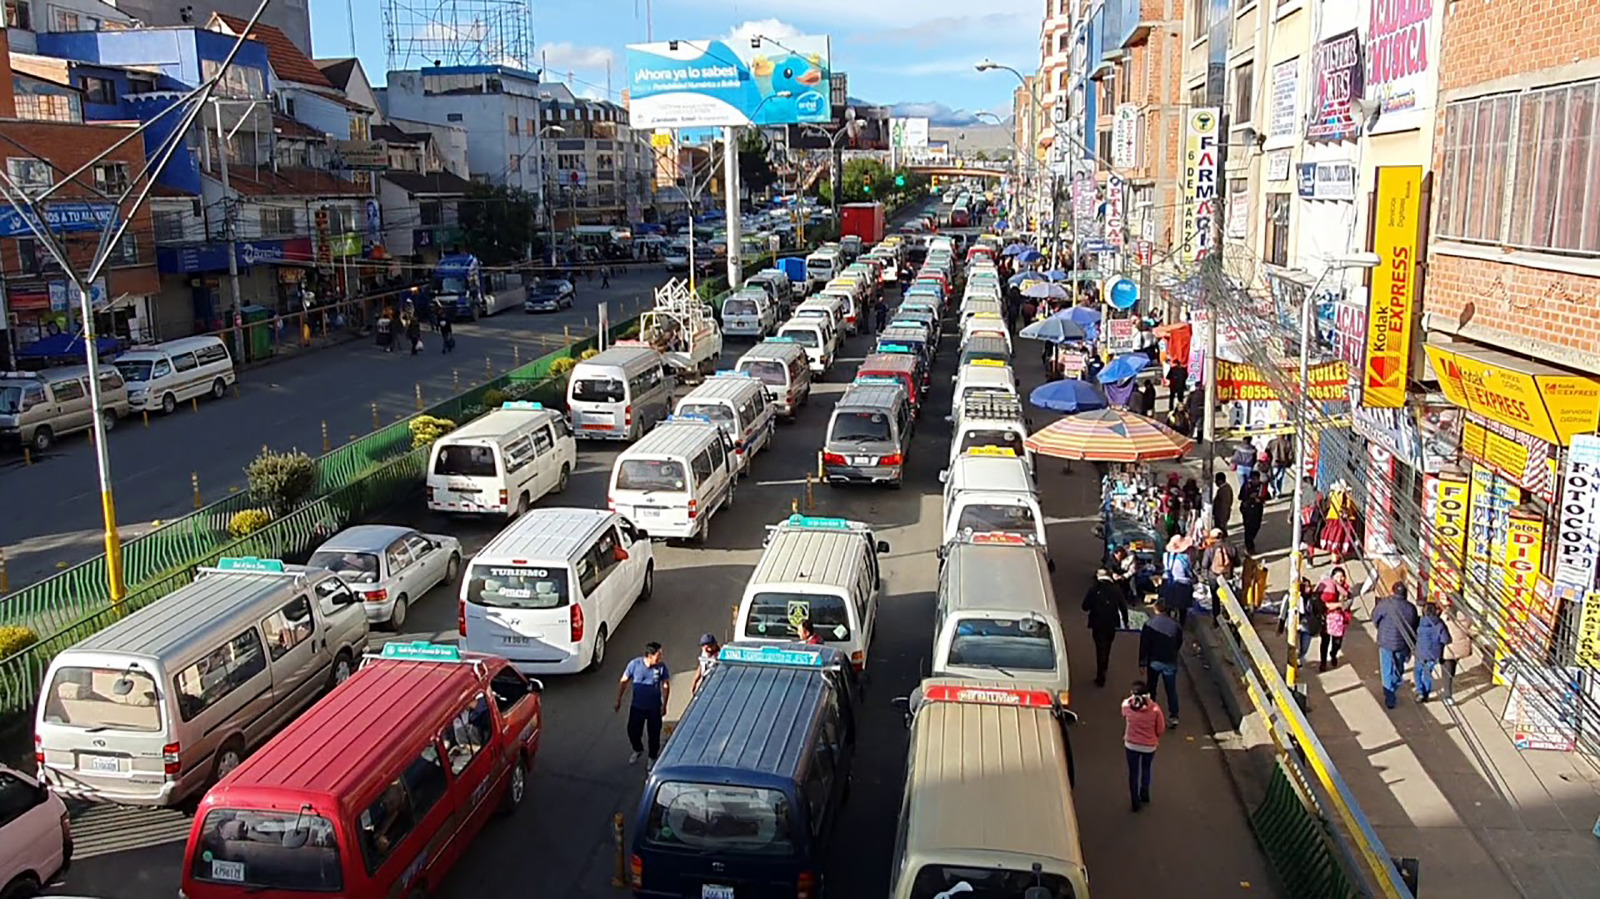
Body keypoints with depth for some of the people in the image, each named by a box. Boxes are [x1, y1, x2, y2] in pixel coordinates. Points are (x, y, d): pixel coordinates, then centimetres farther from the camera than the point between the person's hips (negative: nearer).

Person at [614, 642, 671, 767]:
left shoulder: (661, 667, -16)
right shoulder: (635, 664, -17)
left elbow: (666, 686, -5)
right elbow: (623, 682, -5)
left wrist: (664, 704, -8)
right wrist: (618, 700, -3)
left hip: (654, 707, -1)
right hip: (637, 706, 1)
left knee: (654, 734, 11)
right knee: (633, 731, 12)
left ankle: (652, 758, 36)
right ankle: (638, 750, 44)